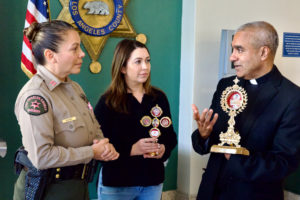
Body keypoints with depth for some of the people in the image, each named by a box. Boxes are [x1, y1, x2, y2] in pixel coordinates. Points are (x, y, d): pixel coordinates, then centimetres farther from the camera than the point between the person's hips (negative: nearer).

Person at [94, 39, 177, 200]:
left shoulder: (159, 98, 4)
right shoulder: (107, 102, -8)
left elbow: (170, 135, 10)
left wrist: (164, 149, -10)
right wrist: (131, 150, -23)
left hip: (153, 181, 4)